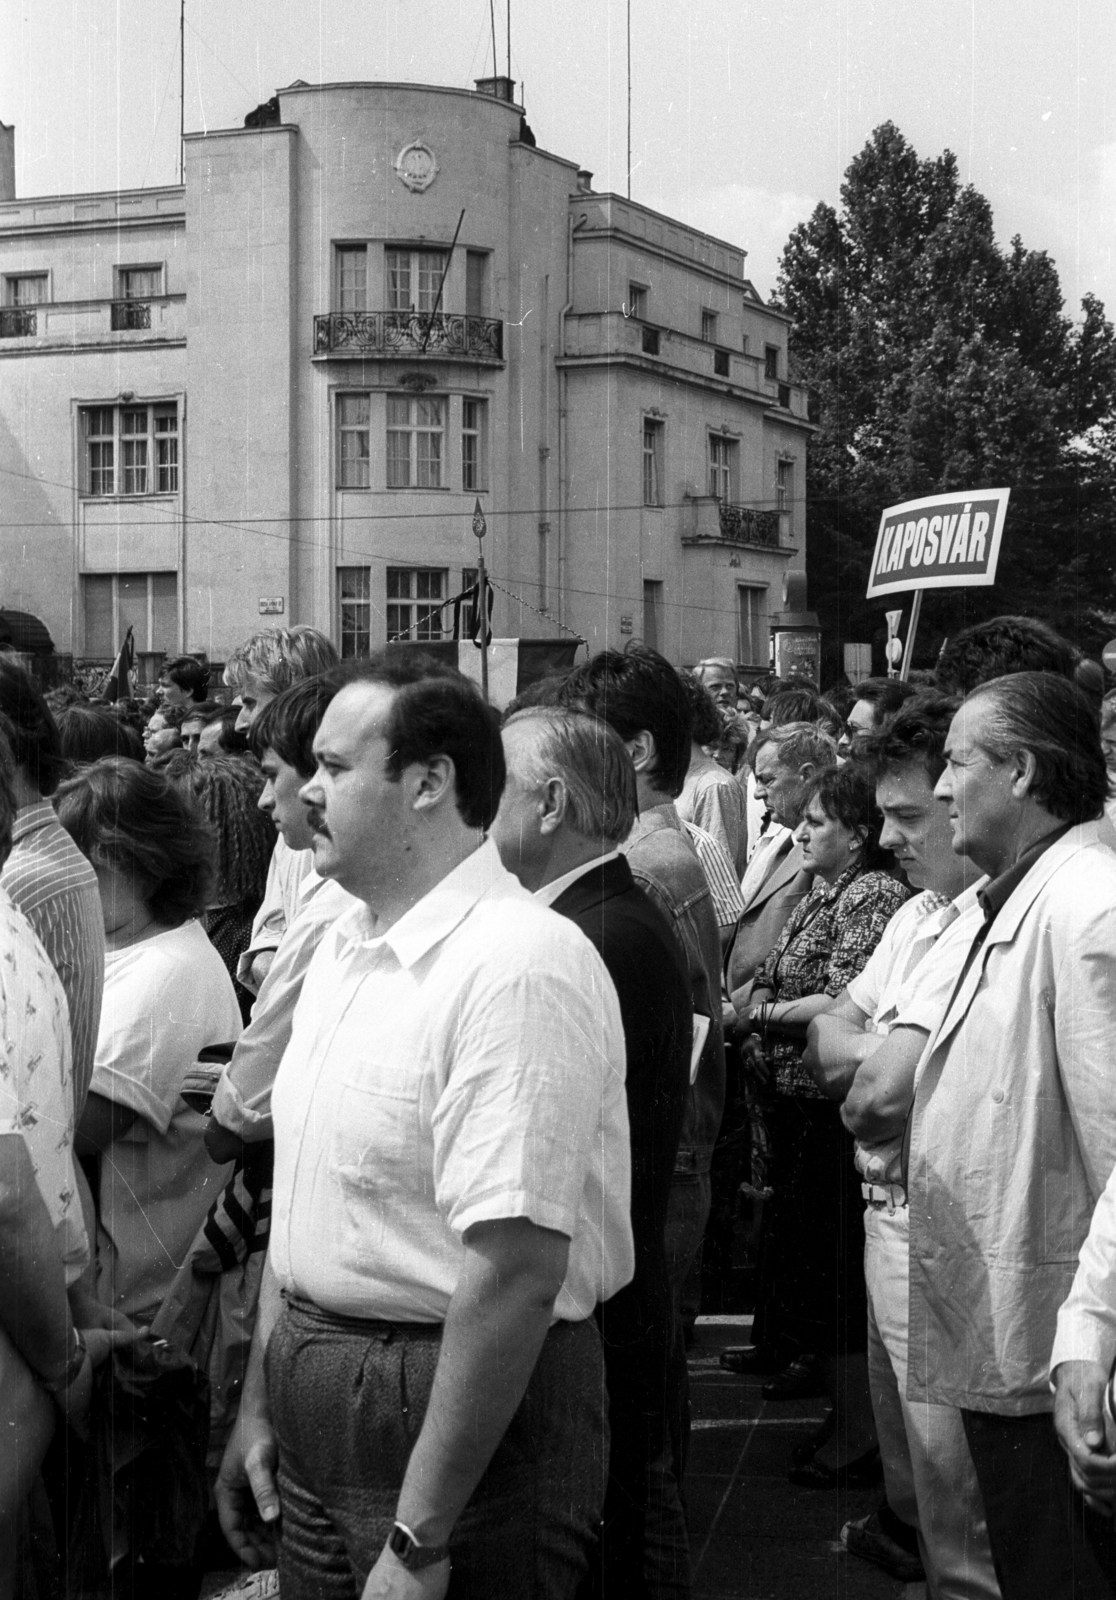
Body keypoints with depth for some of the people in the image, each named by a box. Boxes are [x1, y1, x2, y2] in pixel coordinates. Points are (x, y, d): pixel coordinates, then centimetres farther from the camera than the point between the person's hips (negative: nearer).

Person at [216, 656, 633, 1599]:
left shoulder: (519, 966, -21)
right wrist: (259, 1404, 17)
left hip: (476, 1407, -8)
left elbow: (517, 1269, -26)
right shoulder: (344, 949, 9)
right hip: (316, 1396, 8)